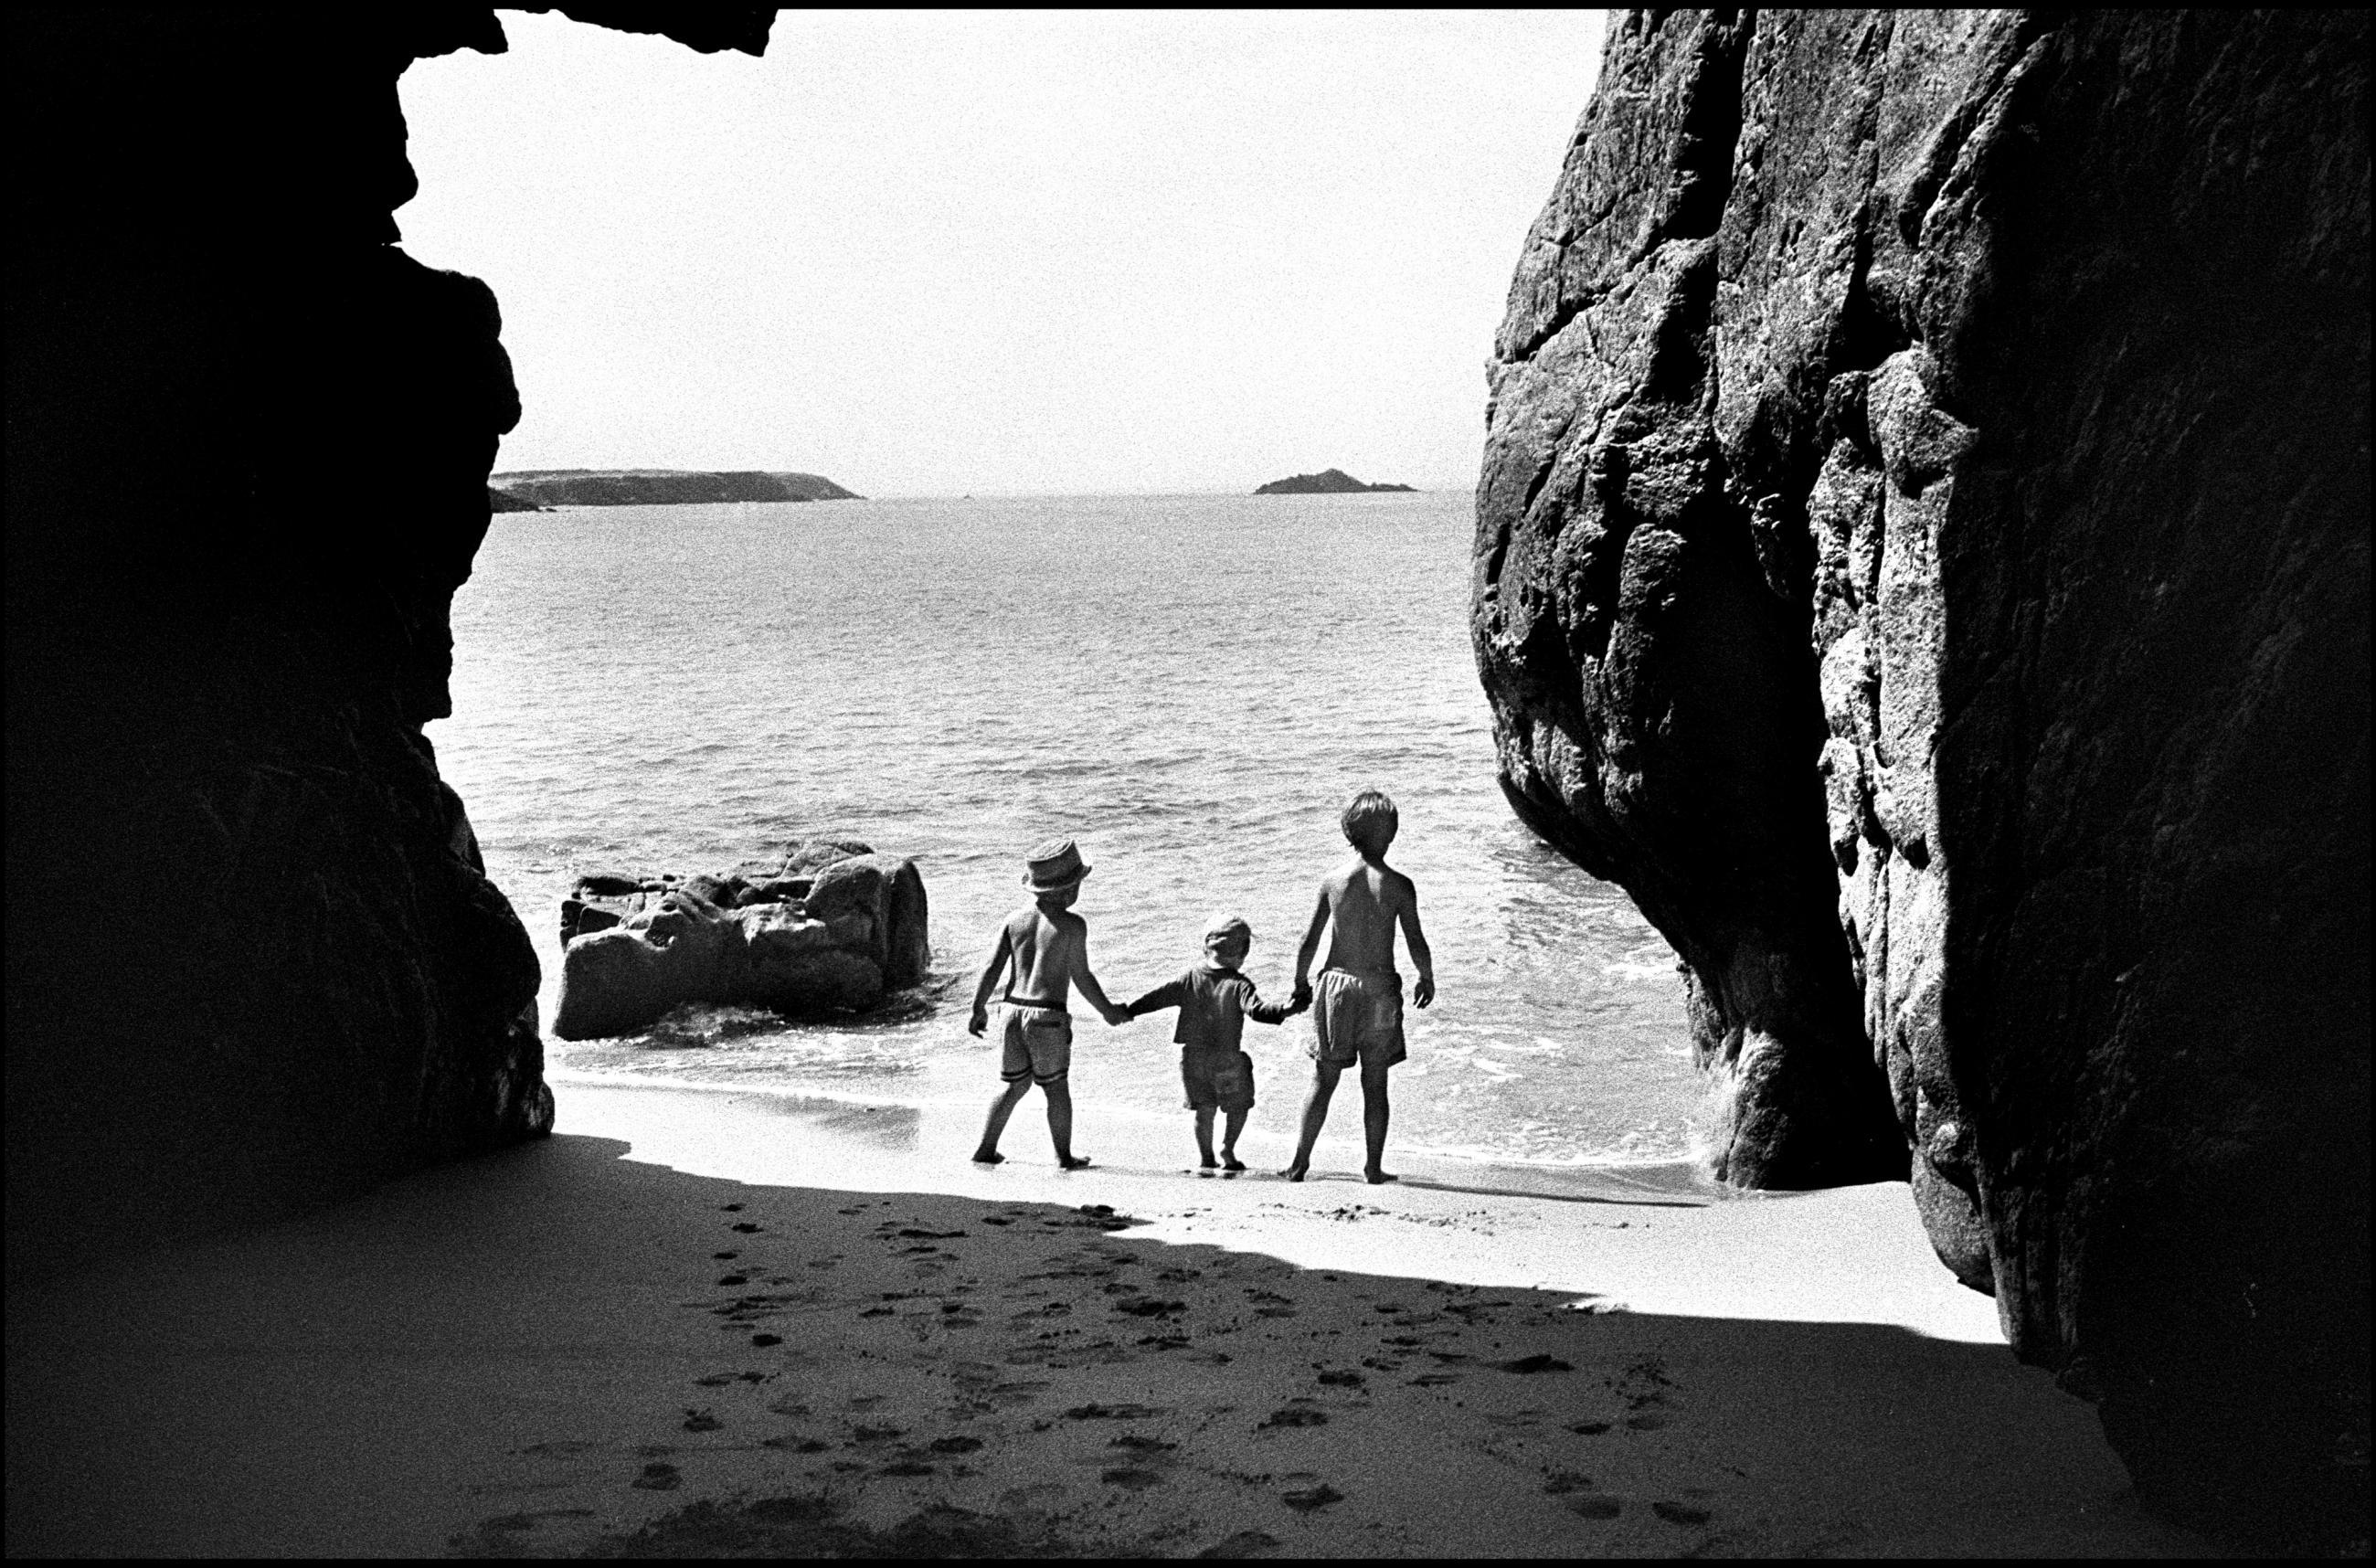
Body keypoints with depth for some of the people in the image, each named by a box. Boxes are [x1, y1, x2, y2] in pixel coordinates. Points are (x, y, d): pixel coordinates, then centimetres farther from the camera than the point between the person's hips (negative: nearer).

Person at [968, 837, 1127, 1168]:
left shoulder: (1015, 919, 3)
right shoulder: (1073, 925, -10)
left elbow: (992, 967, 1)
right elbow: (1081, 977, -6)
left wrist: (978, 1010, 12)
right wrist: (1108, 1011, 8)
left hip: (1014, 1011, 5)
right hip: (1048, 1017, -5)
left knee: (1015, 1085, 19)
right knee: (1057, 1088, 12)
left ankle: (986, 1148, 17)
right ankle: (1064, 1156, 19)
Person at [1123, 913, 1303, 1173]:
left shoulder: (1190, 979, 2)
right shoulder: (1239, 985, -10)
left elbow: (1159, 996, 4)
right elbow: (1256, 1009, -25)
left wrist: (1129, 1011, 10)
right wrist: (1283, 1010, -31)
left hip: (1192, 1056, 4)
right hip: (1226, 1058, -4)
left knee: (1205, 1108, 15)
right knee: (1239, 1105, 13)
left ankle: (1205, 1155, 15)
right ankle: (1227, 1151, 4)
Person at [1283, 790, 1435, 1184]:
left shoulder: (1333, 881, -3)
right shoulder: (1399, 885, -8)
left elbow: (1309, 943, 0)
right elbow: (1417, 945, -5)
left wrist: (1301, 984, 15)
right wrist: (1427, 980, 14)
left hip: (1337, 985, 1)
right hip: (1380, 989, -1)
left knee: (1322, 1081, 10)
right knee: (1375, 1084, 9)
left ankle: (1300, 1163, 11)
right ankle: (1374, 1167, 11)